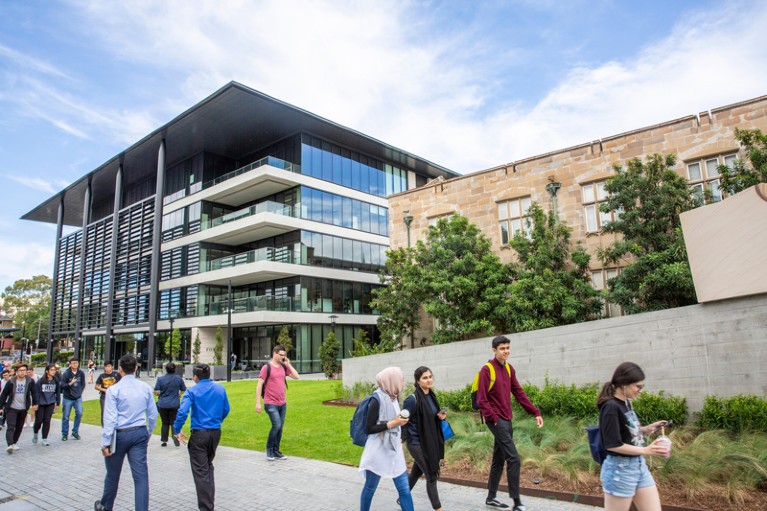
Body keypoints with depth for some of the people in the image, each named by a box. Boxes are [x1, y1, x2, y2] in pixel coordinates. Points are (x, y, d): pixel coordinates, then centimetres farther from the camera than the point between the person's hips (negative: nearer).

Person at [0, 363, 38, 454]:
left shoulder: (30, 381, -3)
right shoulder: (11, 382, -7)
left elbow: (34, 392, 5)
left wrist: (35, 403, 2)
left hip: (23, 409, 2)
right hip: (11, 408, -2)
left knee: (19, 428, 11)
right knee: (10, 427, -13)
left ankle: (14, 443, 27)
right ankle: (10, 445, -19)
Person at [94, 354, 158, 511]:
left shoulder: (114, 389, -11)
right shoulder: (145, 388, 0)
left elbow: (110, 418, -14)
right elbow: (153, 414, 6)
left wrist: (105, 442, -8)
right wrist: (149, 431, 21)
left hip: (120, 434, -2)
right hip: (140, 434, 2)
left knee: (113, 474, 19)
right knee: (141, 475, 1)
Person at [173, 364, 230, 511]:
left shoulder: (192, 391, -10)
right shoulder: (220, 389, 2)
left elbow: (182, 412, -20)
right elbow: (226, 410, 9)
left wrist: (177, 431, -8)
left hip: (199, 434, -5)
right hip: (216, 433, 5)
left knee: (201, 471, 4)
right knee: (208, 465, 25)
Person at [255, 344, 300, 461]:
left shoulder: (284, 367, 9)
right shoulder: (267, 367, -8)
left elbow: (296, 376, 5)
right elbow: (259, 385, -8)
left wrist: (288, 364, 0)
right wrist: (258, 402, -12)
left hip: (282, 403, 6)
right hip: (271, 403, -6)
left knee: (280, 427, 8)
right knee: (277, 425, -14)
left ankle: (276, 451, 20)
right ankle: (269, 449, 6)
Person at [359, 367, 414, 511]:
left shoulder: (393, 397, 5)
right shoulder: (377, 400, -17)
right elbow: (369, 428, -17)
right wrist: (392, 424, -19)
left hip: (394, 449, 7)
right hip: (378, 450, -7)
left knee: (404, 488, 5)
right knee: (370, 487, 11)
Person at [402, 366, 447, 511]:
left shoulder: (431, 396, 3)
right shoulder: (412, 399, -21)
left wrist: (440, 417, -5)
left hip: (429, 442, 8)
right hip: (417, 443, -8)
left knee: (416, 473, 20)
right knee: (431, 476, -3)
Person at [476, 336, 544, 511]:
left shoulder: (509, 368, 9)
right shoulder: (487, 369, -13)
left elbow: (519, 393, 12)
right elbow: (481, 400, -14)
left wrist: (535, 412, 6)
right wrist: (494, 418, -17)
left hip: (506, 420, 8)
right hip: (496, 420, -8)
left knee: (499, 460, 14)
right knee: (514, 459, -11)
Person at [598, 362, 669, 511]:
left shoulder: (626, 403, 6)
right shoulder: (611, 407, -21)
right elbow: (612, 444, -23)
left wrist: (647, 429, 0)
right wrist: (646, 450, -22)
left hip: (639, 465, 9)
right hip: (620, 469, -9)